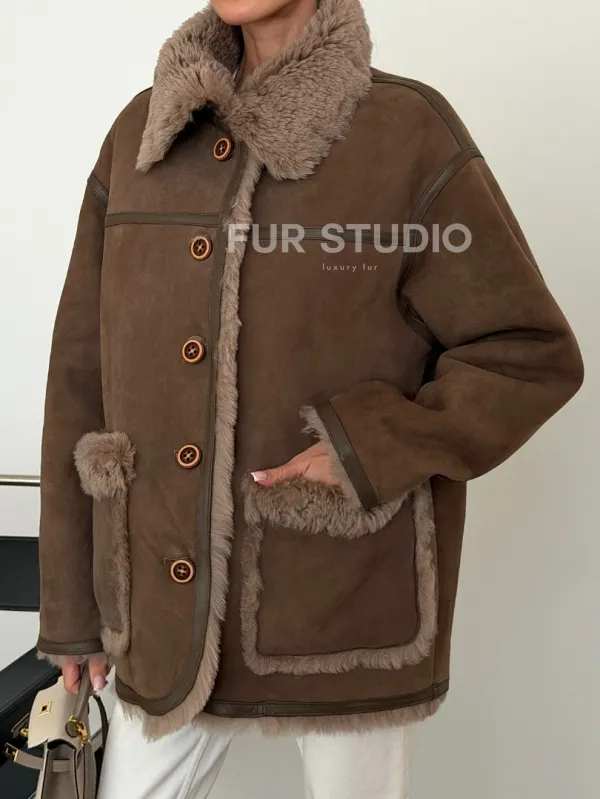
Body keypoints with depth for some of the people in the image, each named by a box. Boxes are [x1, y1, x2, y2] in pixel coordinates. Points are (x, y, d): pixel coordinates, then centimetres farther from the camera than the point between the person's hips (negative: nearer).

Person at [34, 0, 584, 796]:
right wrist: (71, 599, 6)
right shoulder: (141, 135, 3)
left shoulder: (409, 133, -9)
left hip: (346, 598, -3)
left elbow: (531, 355, -5)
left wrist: (372, 453, -19)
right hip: (172, 599, 4)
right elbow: (84, 374, 4)